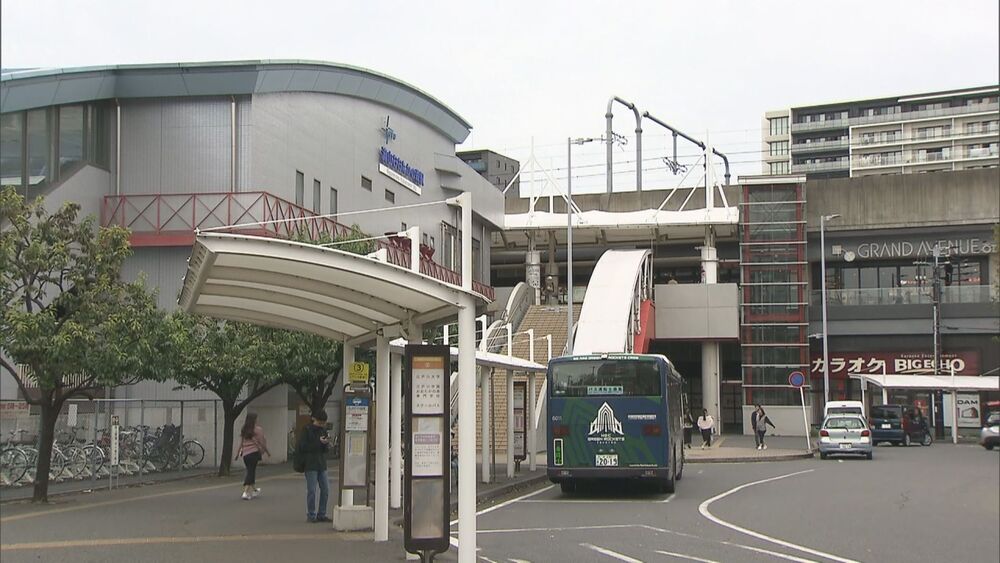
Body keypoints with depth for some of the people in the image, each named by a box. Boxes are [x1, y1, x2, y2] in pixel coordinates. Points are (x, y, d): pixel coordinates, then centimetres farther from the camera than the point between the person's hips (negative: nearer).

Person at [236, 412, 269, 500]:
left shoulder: (243, 430, 7)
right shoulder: (258, 430, -6)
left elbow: (241, 443, 6)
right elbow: (262, 443, -4)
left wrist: (238, 453, 14)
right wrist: (267, 452, 8)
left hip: (245, 453, 5)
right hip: (254, 452, -5)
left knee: (251, 472, 17)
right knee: (251, 472, -6)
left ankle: (254, 490, 31)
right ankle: (246, 492, -16)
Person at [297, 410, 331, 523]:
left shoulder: (323, 430, 11)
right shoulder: (307, 430, -7)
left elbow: (327, 449, 13)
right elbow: (303, 447, -14)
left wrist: (326, 443, -11)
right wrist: (319, 442, -17)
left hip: (321, 464, 6)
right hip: (310, 464, -6)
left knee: (325, 490, 6)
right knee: (311, 491, -4)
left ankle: (321, 515, 15)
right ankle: (311, 515, 6)